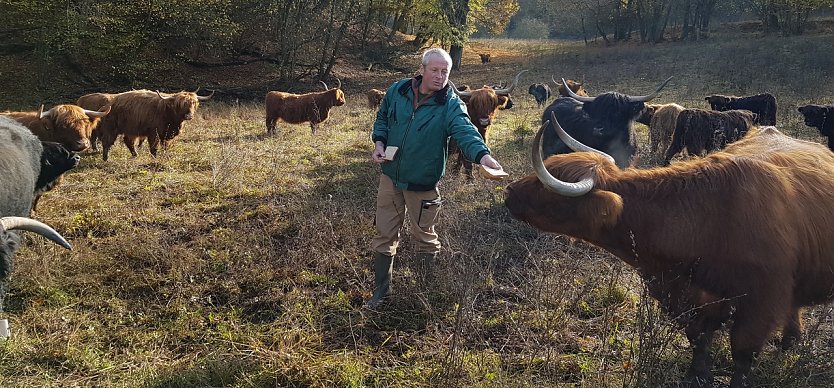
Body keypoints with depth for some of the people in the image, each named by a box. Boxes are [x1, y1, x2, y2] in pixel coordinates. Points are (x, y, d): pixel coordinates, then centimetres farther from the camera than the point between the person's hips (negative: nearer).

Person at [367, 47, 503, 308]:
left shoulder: (451, 105, -16)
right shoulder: (397, 91, -5)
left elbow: (465, 131, -33)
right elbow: (382, 119, 12)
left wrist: (482, 155, -52)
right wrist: (379, 143, -6)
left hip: (423, 184, -3)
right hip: (391, 176, 3)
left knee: (424, 236, 13)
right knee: (385, 234, 11)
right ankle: (381, 289, 26)